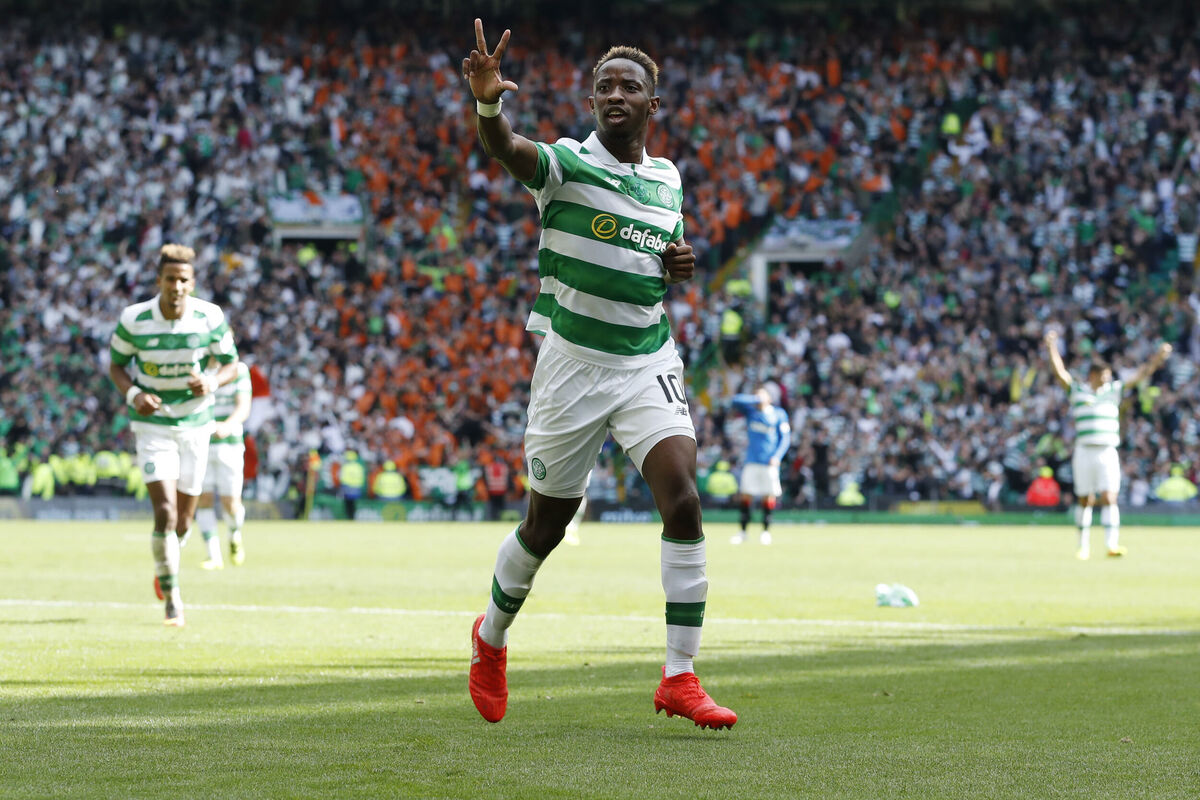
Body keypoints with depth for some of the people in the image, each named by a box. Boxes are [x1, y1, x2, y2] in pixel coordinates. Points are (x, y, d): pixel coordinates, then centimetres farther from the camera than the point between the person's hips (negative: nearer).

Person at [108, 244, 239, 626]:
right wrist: (133, 394, -18)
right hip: (153, 425, -2)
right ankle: (171, 597, -4)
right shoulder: (134, 319, -13)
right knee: (165, 512, -17)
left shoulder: (210, 318, -11)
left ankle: (165, 565, 44)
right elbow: (116, 364, 1)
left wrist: (211, 383, -21)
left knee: (183, 519, 10)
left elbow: (230, 362, 1)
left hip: (195, 425, 2)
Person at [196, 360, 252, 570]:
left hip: (229, 444, -1)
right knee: (204, 499, -7)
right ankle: (214, 555, -2)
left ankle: (235, 536, 30)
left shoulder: (238, 369, -3)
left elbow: (243, 408, -13)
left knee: (231, 504, -3)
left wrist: (227, 426, -33)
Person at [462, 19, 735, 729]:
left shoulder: (667, 179, 8)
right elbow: (508, 150, -32)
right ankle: (491, 638, 37)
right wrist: (489, 103, -54)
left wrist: (681, 264, 2)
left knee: (683, 500, -17)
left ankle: (680, 677, -12)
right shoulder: (568, 164, -9)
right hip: (572, 364, -3)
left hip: (648, 361, 3)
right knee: (548, 524, 7)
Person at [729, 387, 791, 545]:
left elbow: (785, 437, 1)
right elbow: (736, 400, -6)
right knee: (746, 495, -1)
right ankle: (743, 530, 7)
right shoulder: (750, 410, 8)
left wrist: (777, 456, -12)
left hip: (769, 461, -2)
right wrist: (755, 399, -11)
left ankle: (766, 530, 10)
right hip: (752, 460, 2)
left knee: (769, 496, -2)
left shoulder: (779, 414, 2)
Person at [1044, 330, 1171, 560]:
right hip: (1084, 453, -1)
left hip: (1108, 453, 1)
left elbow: (1140, 375, 11)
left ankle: (1112, 545, -18)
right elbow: (1059, 371, -5)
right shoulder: (1076, 391, 6)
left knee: (1109, 499, -11)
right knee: (1085, 501, 4)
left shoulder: (1113, 390, 12)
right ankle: (1084, 546, 15)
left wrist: (1157, 358, 0)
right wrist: (1052, 348, -18)